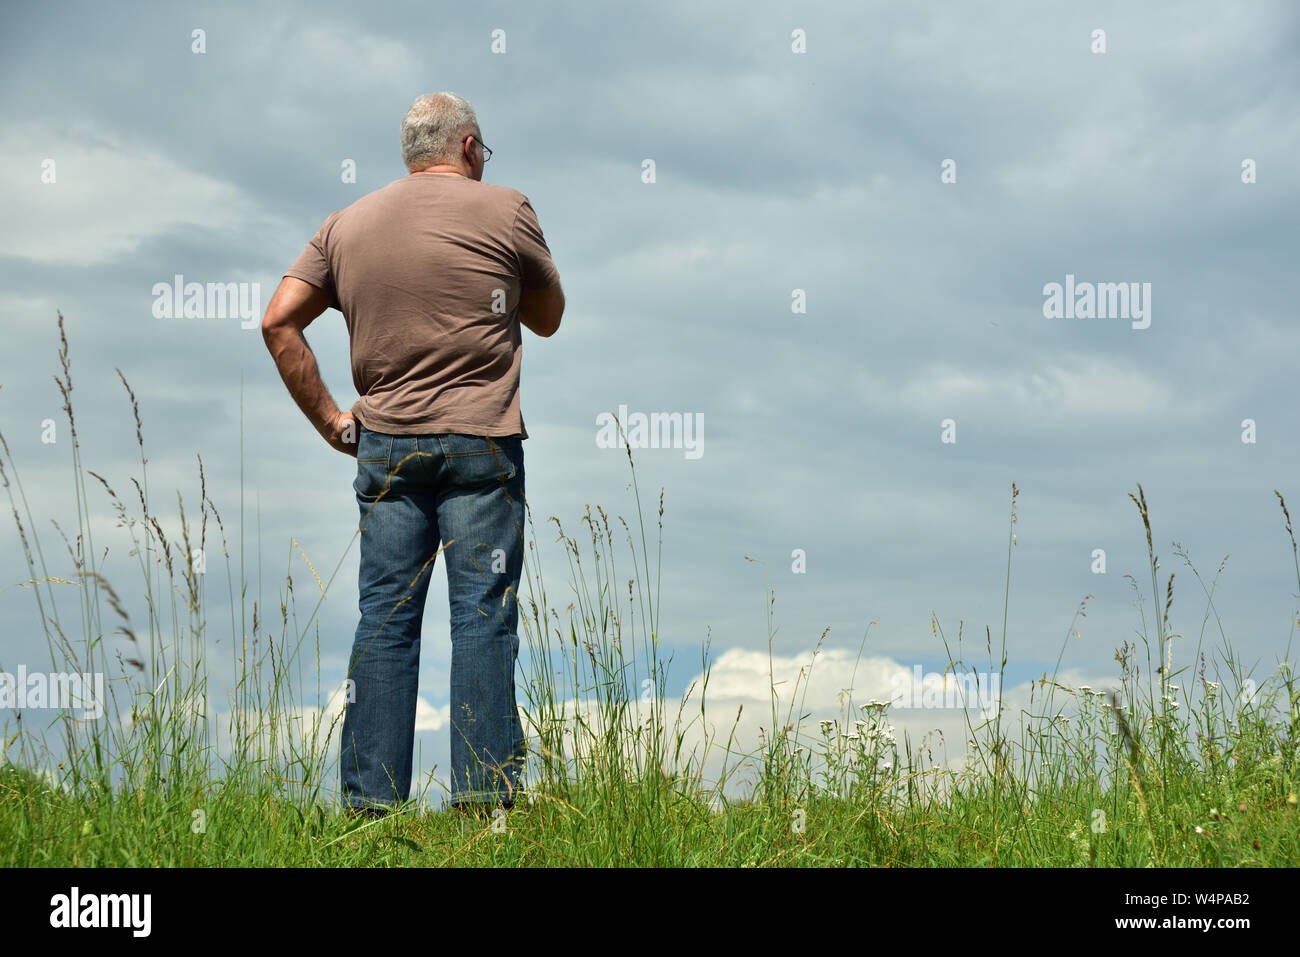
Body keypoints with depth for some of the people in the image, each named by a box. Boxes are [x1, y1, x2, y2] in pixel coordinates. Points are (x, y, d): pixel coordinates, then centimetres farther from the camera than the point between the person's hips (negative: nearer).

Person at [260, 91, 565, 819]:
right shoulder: (504, 211, -1)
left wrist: (327, 417, 8)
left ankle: (371, 795, 5)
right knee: (483, 616, -1)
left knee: (385, 619, 6)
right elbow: (549, 318, 9)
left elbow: (279, 321, 5)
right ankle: (484, 788, -3)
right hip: (478, 441, -4)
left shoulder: (348, 223, 11)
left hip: (382, 444, 4)